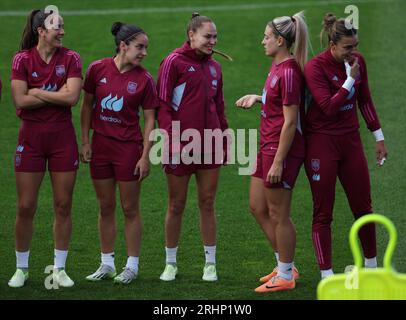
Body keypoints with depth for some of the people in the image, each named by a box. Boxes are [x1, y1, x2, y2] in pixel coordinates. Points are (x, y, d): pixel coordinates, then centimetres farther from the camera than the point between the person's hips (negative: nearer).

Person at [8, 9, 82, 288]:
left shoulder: (70, 58, 0)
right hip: (31, 136, -1)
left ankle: (59, 269, 14)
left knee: (63, 206, 3)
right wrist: (56, 95, -12)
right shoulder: (23, 59, -3)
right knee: (25, 207, 1)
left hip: (62, 136, 1)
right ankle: (21, 269, 14)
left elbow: (72, 97, -13)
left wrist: (37, 92, -12)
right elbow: (20, 100, -13)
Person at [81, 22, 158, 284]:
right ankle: (107, 264, 21)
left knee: (130, 209, 3)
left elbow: (149, 120, -4)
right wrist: (85, 142, 3)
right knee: (106, 208, 11)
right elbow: (87, 106, 6)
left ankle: (132, 266, 11)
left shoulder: (144, 79, -7)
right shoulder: (98, 69, -3)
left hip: (129, 148, -2)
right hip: (100, 146, 2)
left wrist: (146, 156, -9)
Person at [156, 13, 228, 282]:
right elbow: (163, 105, -8)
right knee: (176, 206, 4)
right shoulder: (174, 62, -5)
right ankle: (171, 264, 15)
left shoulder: (214, 67, 13)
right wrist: (171, 139, -15)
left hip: (209, 145, 5)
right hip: (180, 146, -5)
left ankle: (211, 264, 12)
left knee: (207, 204, 6)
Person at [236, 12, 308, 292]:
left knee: (278, 215, 0)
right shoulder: (277, 67, 10)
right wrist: (257, 98, 8)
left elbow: (290, 121, -21)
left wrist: (278, 162, -21)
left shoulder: (288, 72, -20)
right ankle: (285, 266, 27)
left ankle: (286, 276, 13)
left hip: (282, 150, -10)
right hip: (268, 146, 10)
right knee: (258, 207, 17)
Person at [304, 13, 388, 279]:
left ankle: (372, 266, 26)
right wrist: (350, 79, -23)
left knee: (363, 206, 10)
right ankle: (327, 277, 3)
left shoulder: (358, 60, 1)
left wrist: (379, 137, 14)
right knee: (323, 212, -1)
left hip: (351, 140, 5)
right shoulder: (315, 67, -16)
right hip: (322, 143, -5)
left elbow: (365, 100, 13)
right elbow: (329, 107, -24)